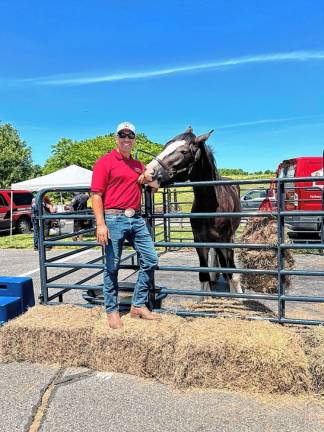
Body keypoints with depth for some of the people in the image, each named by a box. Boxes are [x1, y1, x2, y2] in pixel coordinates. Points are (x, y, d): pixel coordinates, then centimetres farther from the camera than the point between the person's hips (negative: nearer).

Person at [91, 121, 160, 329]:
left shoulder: (138, 164, 18)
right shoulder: (105, 162, -1)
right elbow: (96, 195, -7)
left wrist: (148, 178, 7)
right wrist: (101, 224, -16)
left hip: (136, 218, 6)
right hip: (114, 219, -6)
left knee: (151, 259, 4)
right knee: (112, 267, 3)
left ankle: (139, 305, 18)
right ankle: (112, 310, 19)